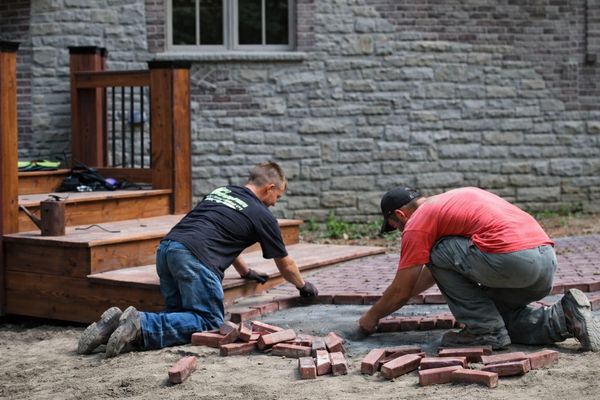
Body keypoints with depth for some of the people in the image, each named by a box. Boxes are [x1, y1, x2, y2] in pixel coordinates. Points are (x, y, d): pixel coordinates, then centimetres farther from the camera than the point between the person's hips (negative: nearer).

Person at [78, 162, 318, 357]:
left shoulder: (221, 192, 31)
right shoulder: (262, 215, 12)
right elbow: (285, 265, 25)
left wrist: (246, 272, 58)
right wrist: (303, 286, 44)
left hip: (166, 248, 8)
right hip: (194, 257, -8)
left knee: (181, 316, 14)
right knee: (209, 322, -6)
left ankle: (117, 323, -6)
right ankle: (141, 326, -24)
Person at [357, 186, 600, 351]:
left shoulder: (418, 222, 6)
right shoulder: (450, 200, 32)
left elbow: (401, 290, 10)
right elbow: (432, 273, 41)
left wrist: (372, 316, 28)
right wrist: (388, 305, 45)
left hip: (510, 258, -9)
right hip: (547, 260, 9)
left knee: (438, 255, 8)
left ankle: (486, 331, 4)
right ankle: (563, 318, 7)